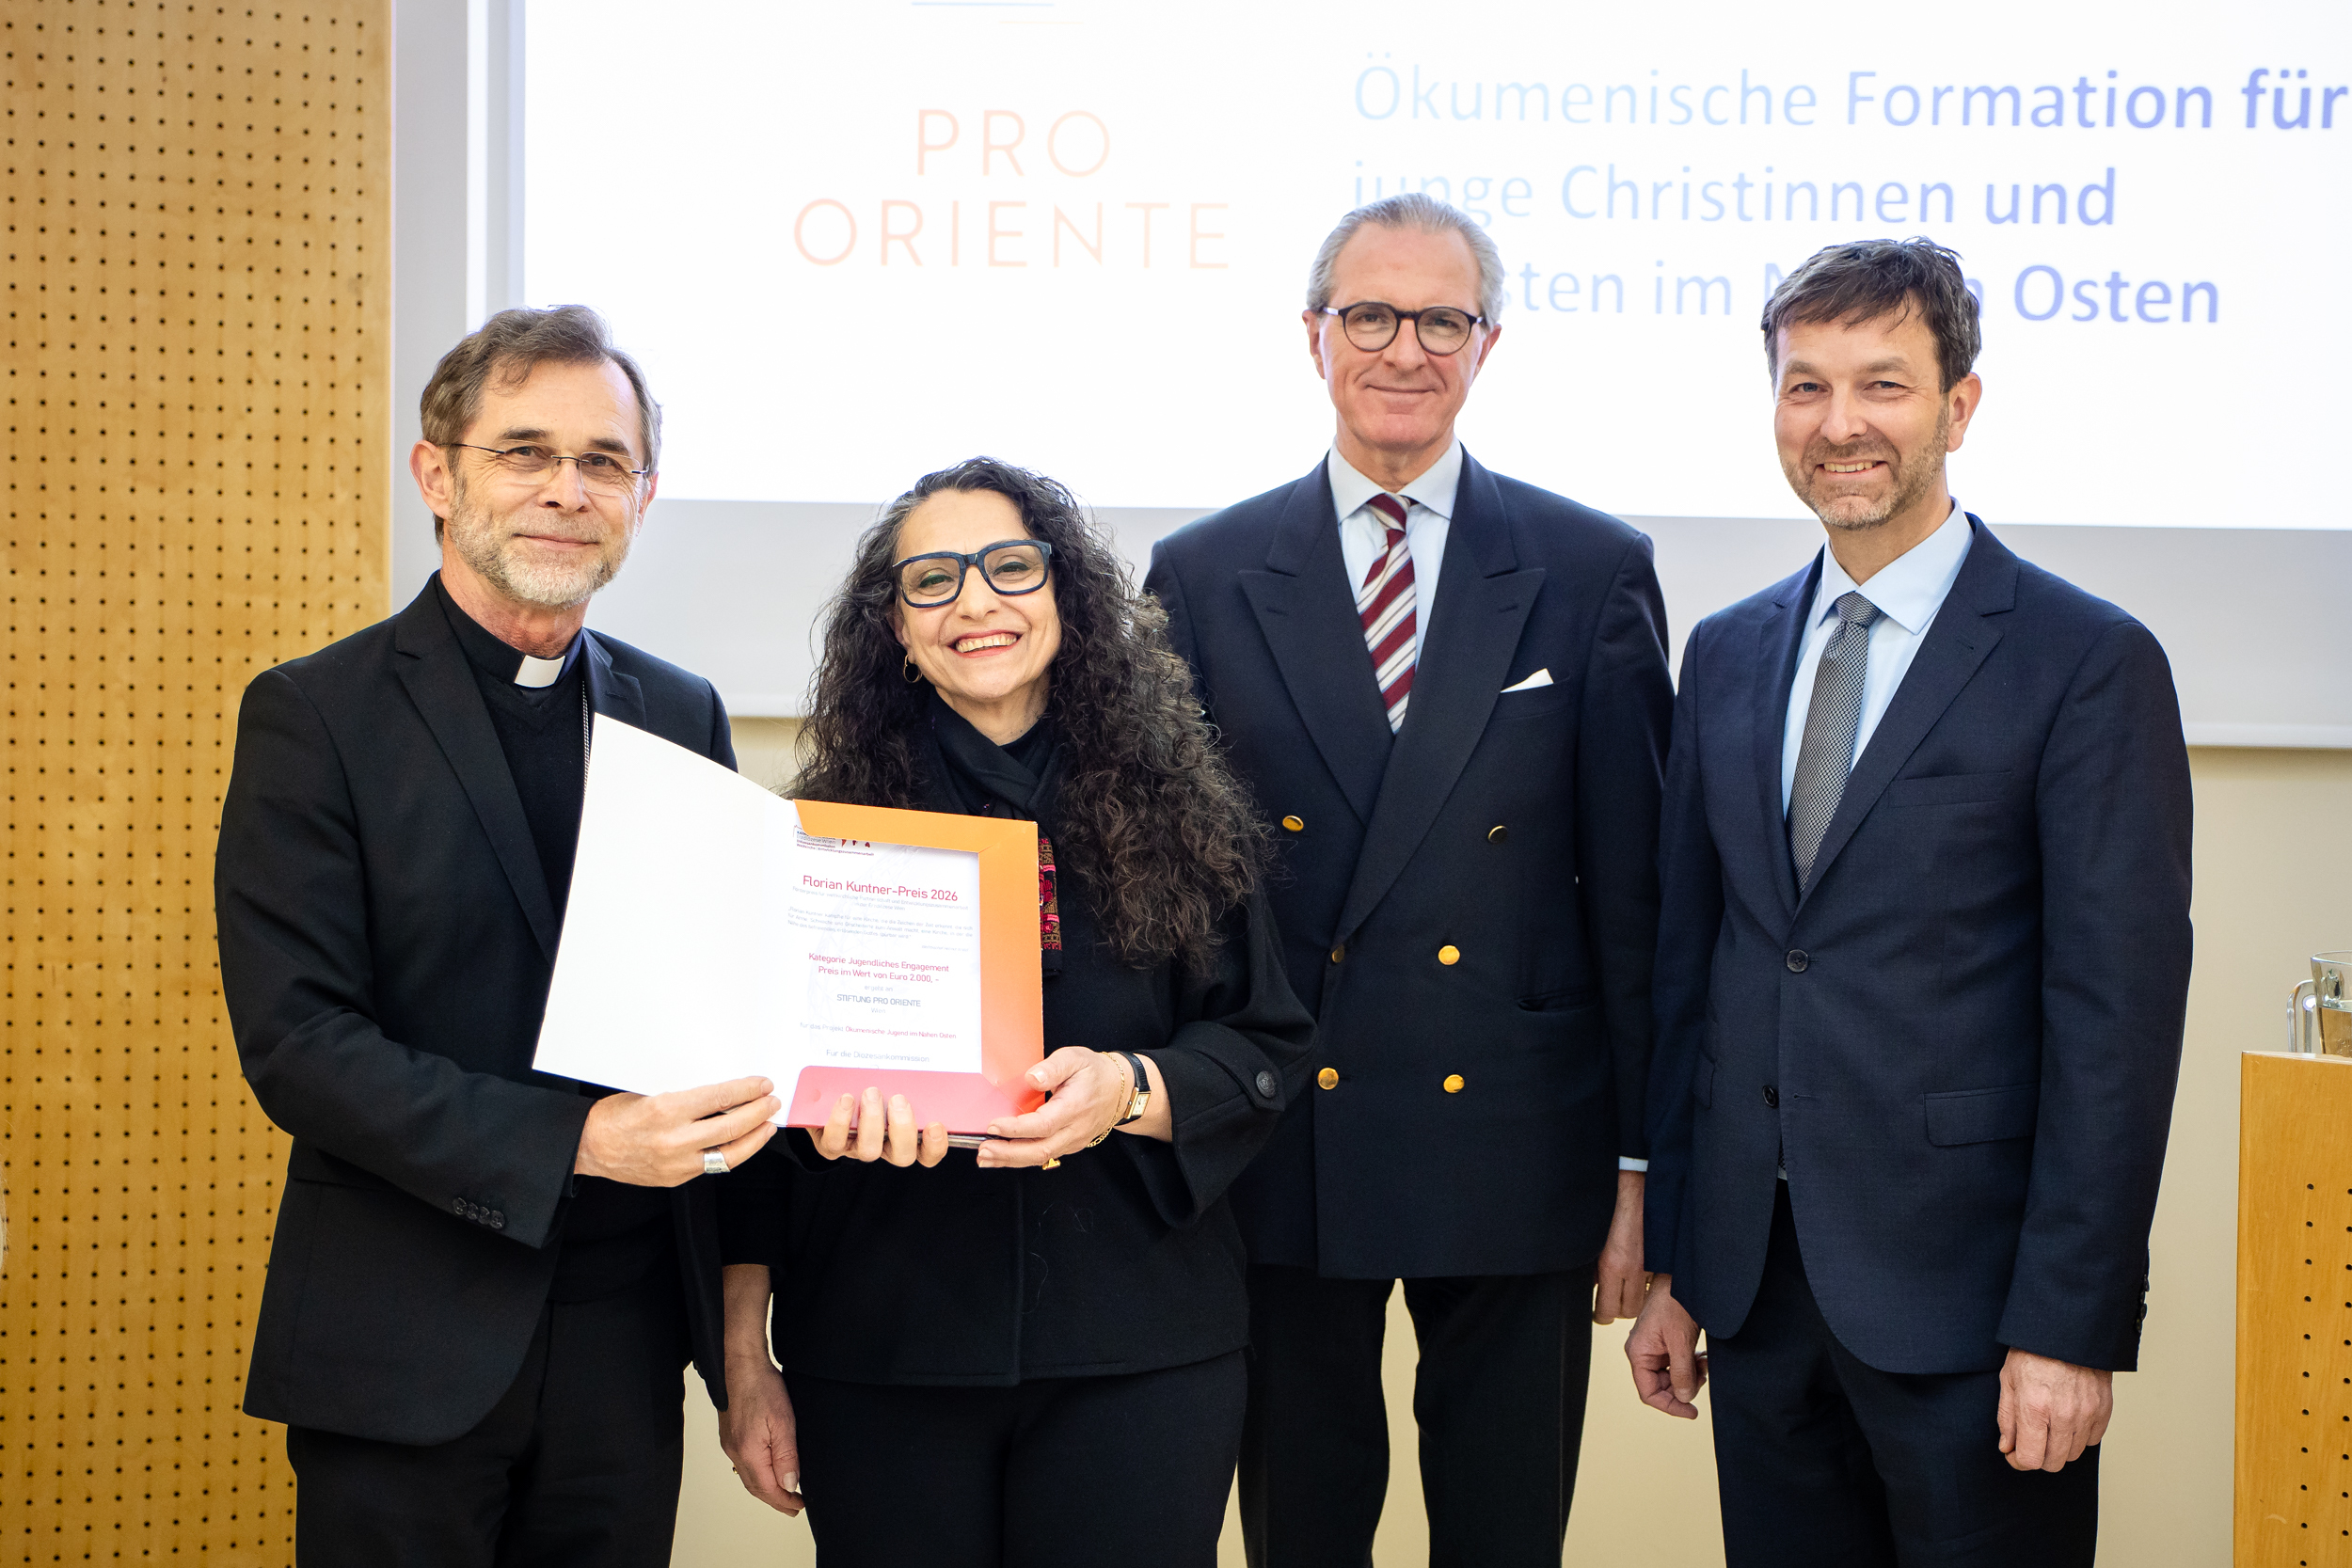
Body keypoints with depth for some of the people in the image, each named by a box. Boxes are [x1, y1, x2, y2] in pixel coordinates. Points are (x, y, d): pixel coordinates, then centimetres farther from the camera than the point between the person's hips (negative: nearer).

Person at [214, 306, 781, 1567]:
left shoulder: (682, 715, 9)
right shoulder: (315, 716, -6)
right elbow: (295, 1040, -13)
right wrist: (574, 1142, -22)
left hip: (626, 1337, 4)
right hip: (406, 1354, -4)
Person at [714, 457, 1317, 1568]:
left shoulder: (1170, 811, 4)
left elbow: (1266, 1048, 4)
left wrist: (1132, 1088, -18)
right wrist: (746, 1365, 1)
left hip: (1138, 1354, 0)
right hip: (882, 1364, 0)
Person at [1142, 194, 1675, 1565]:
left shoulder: (1596, 574, 2)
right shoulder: (1204, 578, 4)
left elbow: (1636, 887, 1)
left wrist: (1645, 1165, -1)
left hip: (1517, 1157, 0)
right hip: (1283, 1166, 1)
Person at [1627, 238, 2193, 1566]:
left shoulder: (2090, 662, -7)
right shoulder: (1729, 654, 10)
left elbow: (2116, 1018, -10)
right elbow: (1690, 960, 12)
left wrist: (2072, 1324, -14)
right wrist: (1670, 1262, 10)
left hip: (1960, 1297, -5)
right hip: (1756, 1285, 5)